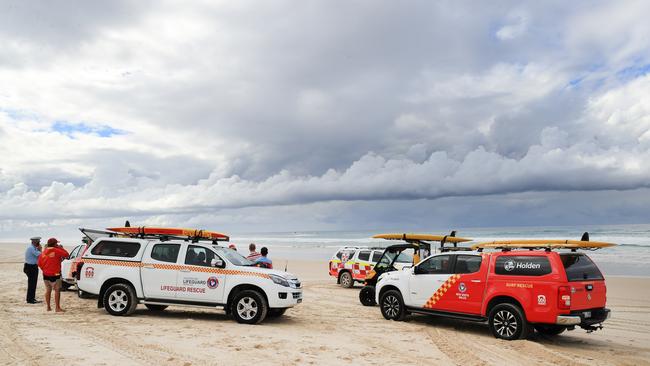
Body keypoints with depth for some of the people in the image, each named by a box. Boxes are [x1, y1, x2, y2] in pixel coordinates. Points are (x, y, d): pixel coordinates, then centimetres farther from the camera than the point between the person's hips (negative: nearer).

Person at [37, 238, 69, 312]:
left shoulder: (44, 252, 7)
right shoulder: (56, 251, -13)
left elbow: (39, 263, 9)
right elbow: (66, 254, -9)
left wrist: (44, 269, 20)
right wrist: (61, 248, 3)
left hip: (46, 274, 7)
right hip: (55, 274, -7)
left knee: (48, 290, 15)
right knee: (57, 290, -2)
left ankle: (48, 307, 20)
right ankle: (57, 308, -4)